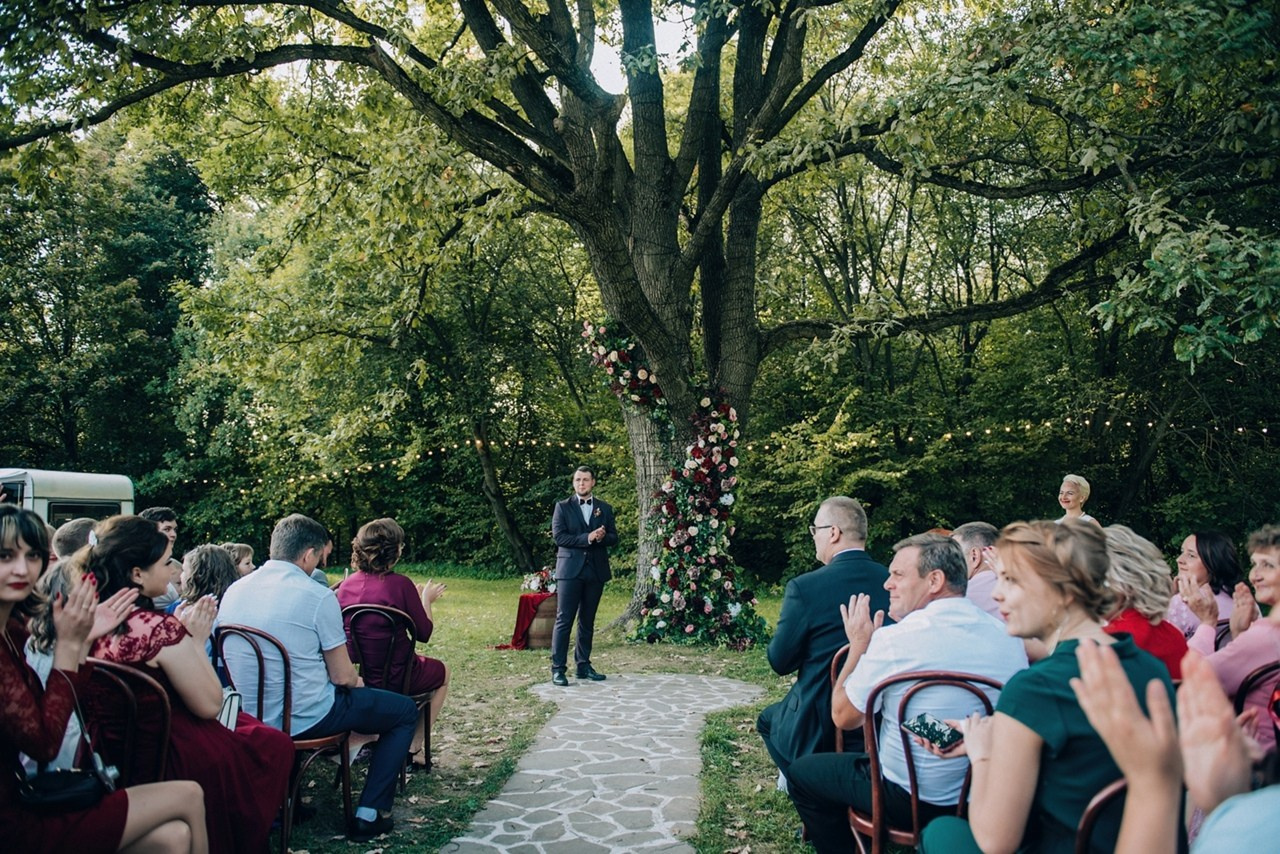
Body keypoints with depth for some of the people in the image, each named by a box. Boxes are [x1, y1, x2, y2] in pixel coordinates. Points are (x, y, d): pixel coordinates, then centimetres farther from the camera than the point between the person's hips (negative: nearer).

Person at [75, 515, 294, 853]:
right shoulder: (160, 629, -28)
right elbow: (210, 705, -18)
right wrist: (197, 641, -10)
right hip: (172, 756, -8)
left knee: (247, 722, 26)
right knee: (275, 745, 12)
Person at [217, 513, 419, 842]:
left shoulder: (233, 591, 1)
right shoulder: (317, 596, -18)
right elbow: (342, 675, -13)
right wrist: (357, 679, 11)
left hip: (246, 716, 7)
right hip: (303, 719, -7)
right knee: (405, 711, 12)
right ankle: (369, 815, 8)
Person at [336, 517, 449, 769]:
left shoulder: (347, 584, -2)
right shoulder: (400, 584, -19)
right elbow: (424, 633, -9)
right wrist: (426, 599, 8)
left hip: (354, 674, 6)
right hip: (392, 678, -6)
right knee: (442, 672, 26)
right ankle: (415, 748, 24)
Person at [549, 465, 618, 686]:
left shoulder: (605, 508, 12)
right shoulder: (562, 507, 4)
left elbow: (614, 538, 9)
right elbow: (558, 536, -6)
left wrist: (602, 537, -14)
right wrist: (586, 538, -16)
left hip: (596, 571, 3)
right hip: (570, 569, -3)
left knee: (587, 621, 10)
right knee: (564, 620, -5)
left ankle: (583, 665, 18)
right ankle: (558, 668, -2)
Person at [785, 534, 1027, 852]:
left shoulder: (893, 640, -23)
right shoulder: (1008, 635, -7)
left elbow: (843, 717, -10)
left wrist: (858, 645, -1)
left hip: (916, 802, -6)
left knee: (801, 772, 15)